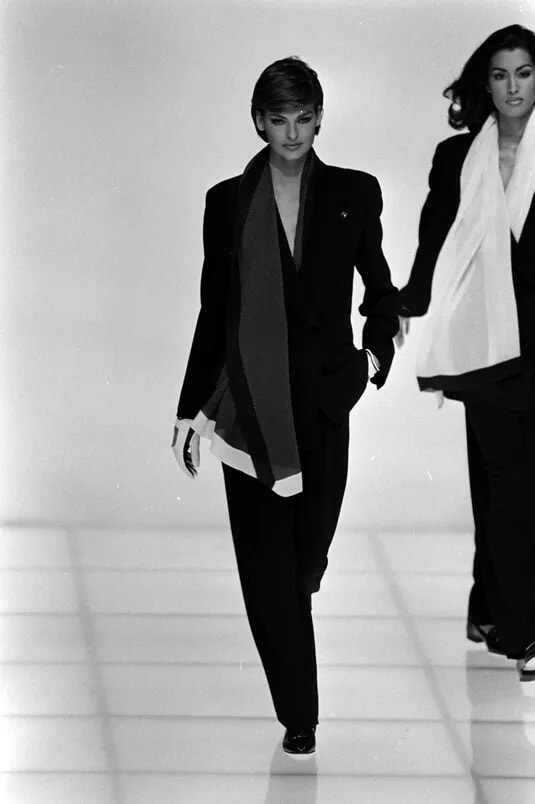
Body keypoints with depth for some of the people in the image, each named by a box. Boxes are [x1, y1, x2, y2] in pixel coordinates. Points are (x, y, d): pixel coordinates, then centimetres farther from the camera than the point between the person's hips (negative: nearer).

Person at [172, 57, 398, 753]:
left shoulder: (354, 194, 4)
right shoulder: (229, 202, 5)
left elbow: (380, 288, 14)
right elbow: (213, 310, 8)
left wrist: (376, 351, -3)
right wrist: (190, 409, 7)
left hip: (322, 395, 0)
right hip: (250, 402, 0)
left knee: (308, 545, 4)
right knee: (267, 557, -2)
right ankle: (298, 715, 4)